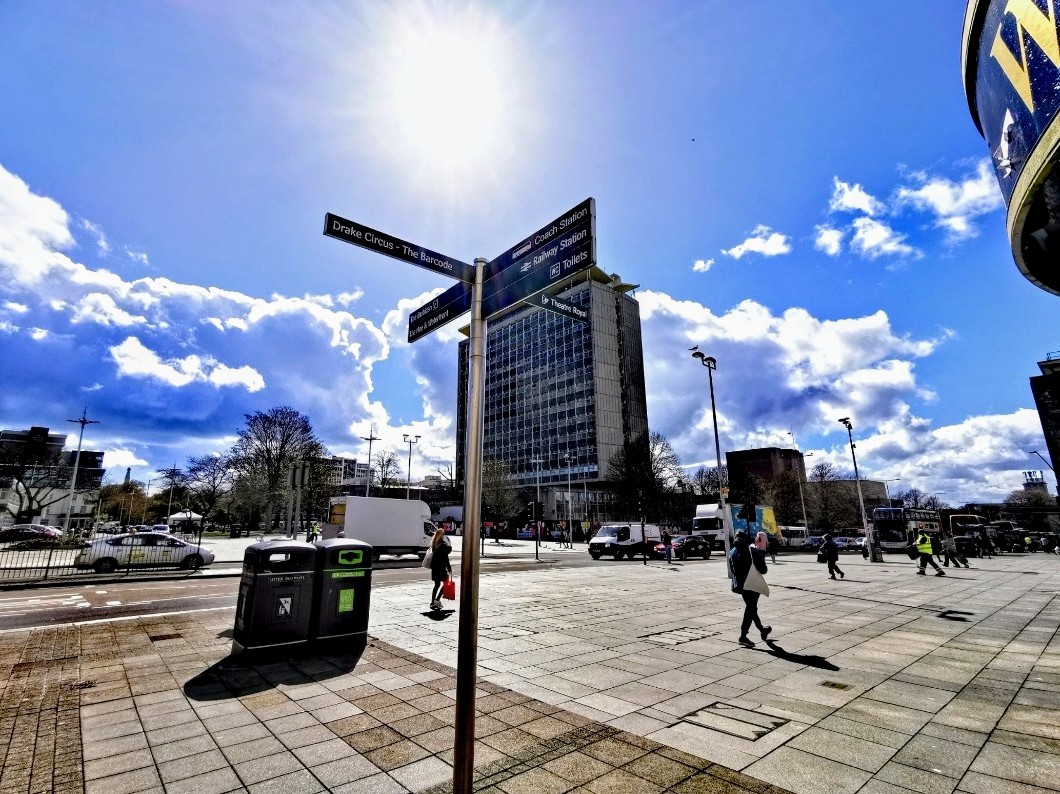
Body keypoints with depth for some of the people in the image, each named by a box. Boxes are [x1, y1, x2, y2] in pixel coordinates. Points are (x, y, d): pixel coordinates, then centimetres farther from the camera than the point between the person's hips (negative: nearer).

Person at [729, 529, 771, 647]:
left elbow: (732, 569, 5)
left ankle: (762, 630, 41)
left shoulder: (732, 552, 1)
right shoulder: (752, 551, -17)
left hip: (740, 584, 6)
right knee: (750, 609, 1)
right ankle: (743, 636, -2)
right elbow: (763, 569, -14)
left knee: (751, 608, 21)